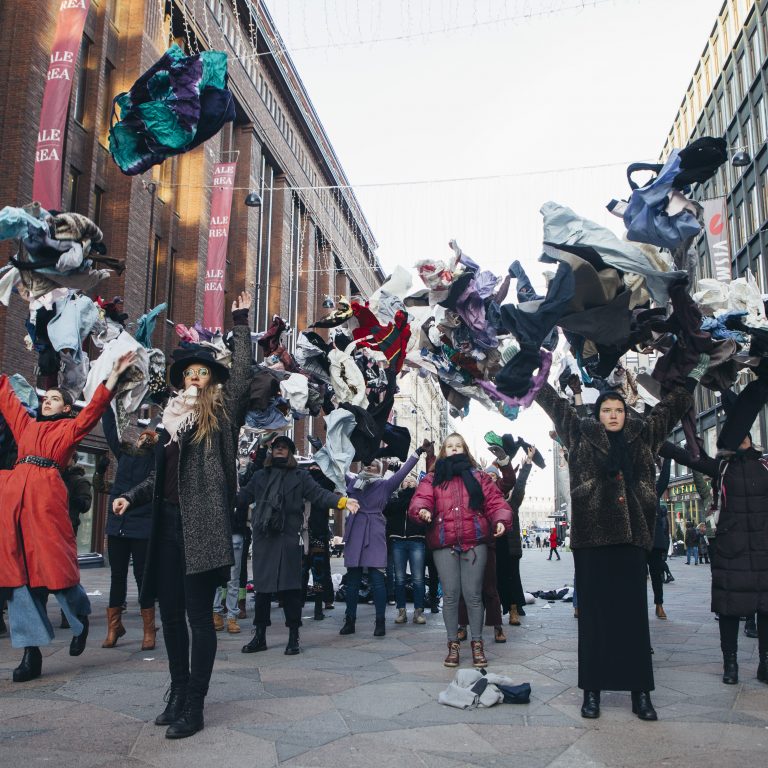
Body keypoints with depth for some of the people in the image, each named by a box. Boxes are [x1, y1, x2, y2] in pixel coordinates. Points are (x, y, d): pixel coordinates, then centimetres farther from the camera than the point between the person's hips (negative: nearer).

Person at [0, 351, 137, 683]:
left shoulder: (71, 427, 13)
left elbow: (94, 408, 0)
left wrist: (114, 374, -10)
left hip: (46, 494, -5)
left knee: (55, 565, -8)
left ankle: (81, 618, 21)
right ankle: (31, 651, 4)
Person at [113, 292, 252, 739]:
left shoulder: (222, 414, 1)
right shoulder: (174, 417, 18)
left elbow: (242, 374, -12)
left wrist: (241, 322, -8)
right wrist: (132, 497, 11)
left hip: (202, 525, -7)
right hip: (168, 524, 7)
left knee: (199, 614, -4)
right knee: (170, 611, 13)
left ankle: (194, 707, 4)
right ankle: (178, 692, 28)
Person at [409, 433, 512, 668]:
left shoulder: (478, 476, 13)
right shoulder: (432, 478, 12)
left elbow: (495, 501, 4)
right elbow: (421, 498, -5)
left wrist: (501, 520, -15)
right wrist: (422, 510, -28)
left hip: (475, 542, 0)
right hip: (444, 544, 0)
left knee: (473, 594, 1)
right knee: (450, 595, 2)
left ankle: (477, 644, 14)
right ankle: (453, 645, 15)